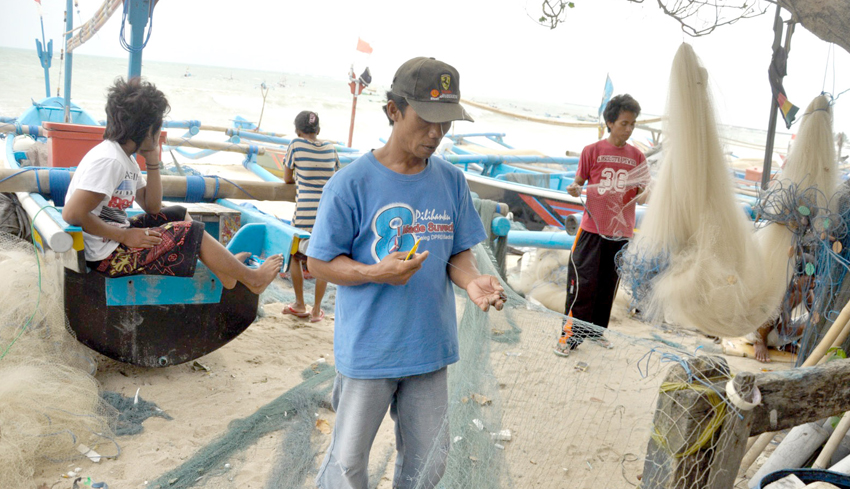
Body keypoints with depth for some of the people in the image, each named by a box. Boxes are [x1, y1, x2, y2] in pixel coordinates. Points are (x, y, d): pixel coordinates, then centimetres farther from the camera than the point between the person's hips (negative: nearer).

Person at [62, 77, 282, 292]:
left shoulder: (125, 158, 8)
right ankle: (252, 278, 11)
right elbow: (72, 213, -28)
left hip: (116, 238, 10)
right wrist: (124, 236, -22)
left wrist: (152, 161, 3)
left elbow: (152, 207, 13)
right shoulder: (108, 160, -22)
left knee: (178, 213, 17)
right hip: (105, 255, -10)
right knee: (190, 231, -4)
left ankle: (226, 267, 21)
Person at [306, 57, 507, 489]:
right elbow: (318, 263, -7)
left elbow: (458, 253, 8)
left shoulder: (452, 181, 2)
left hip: (430, 347, 4)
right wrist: (377, 272, -23)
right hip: (367, 351, -4)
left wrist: (472, 281, -15)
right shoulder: (351, 183, -12)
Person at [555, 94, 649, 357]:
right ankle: (570, 334, 4)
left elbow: (641, 191, 9)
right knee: (583, 283, -5)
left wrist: (644, 194, -14)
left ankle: (597, 331, 23)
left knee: (608, 285, 10)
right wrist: (574, 189, -18)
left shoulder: (636, 156, 7)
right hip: (592, 229, -3)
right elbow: (579, 183, 5)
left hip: (621, 231, 3)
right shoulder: (592, 151, 0)